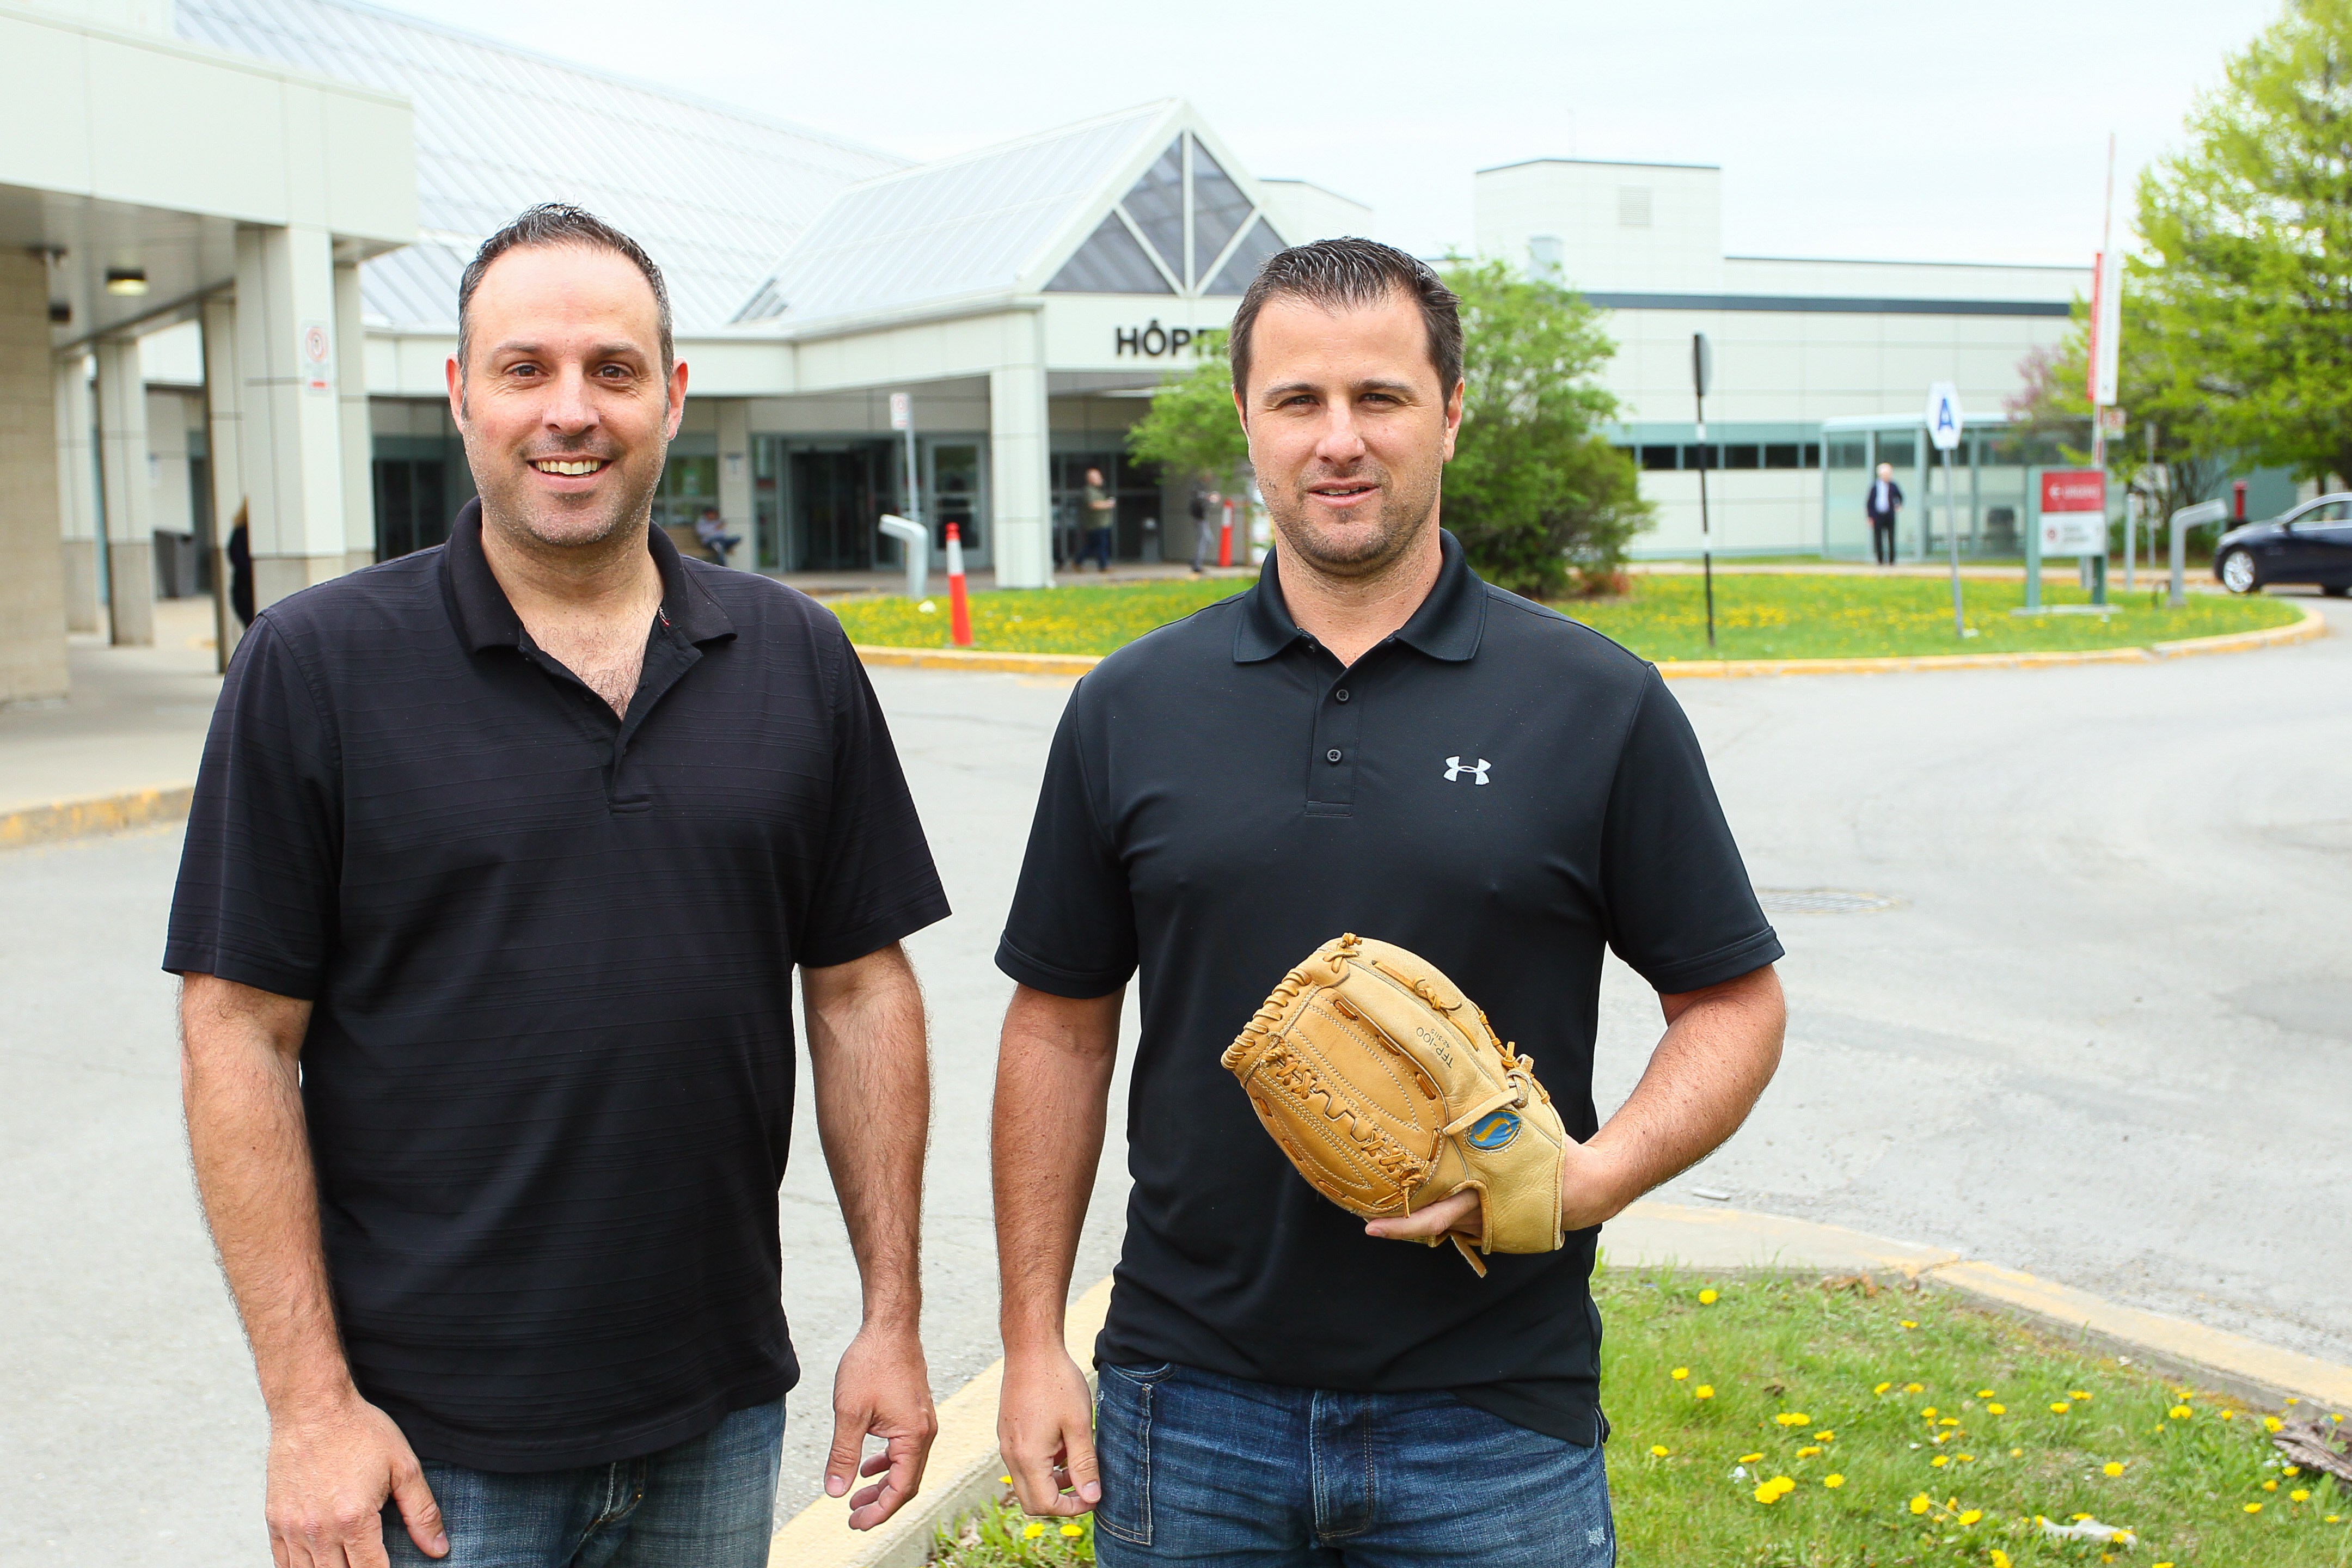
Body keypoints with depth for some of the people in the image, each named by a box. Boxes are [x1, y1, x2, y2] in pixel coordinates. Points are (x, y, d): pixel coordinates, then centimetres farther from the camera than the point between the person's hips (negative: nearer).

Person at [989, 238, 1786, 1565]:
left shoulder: (1599, 706, -3)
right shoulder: (1132, 709, 2)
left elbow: (1734, 1001, 2)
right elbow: (1061, 1024, 7)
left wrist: (1593, 1176, -16)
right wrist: (1034, 1343, 5)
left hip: (1495, 1415, -1)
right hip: (1193, 1407, 2)